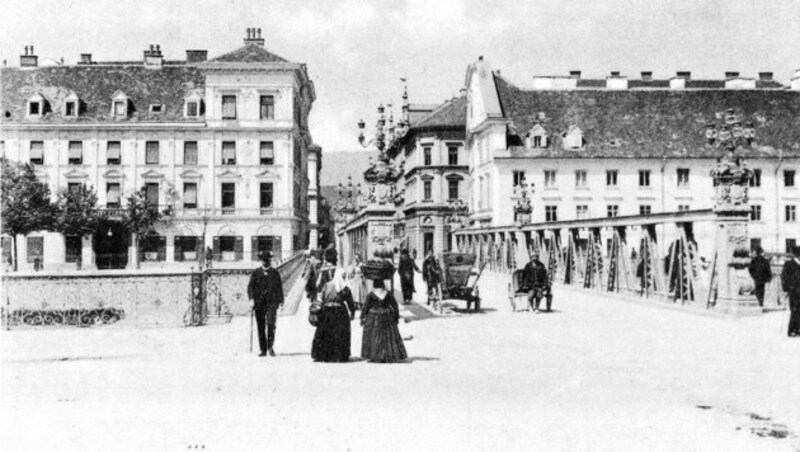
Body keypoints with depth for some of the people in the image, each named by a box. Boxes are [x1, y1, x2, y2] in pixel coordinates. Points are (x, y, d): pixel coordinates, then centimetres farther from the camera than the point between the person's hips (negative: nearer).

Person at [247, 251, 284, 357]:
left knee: (271, 323, -19)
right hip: (259, 303, 1)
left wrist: (281, 301, 6)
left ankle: (270, 346, -8)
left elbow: (279, 287, 14)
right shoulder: (255, 273, 9)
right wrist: (251, 299, -12)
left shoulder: (275, 273, 11)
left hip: (272, 302, -1)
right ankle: (263, 350, 11)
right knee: (260, 327, 3)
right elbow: (250, 286, 3)